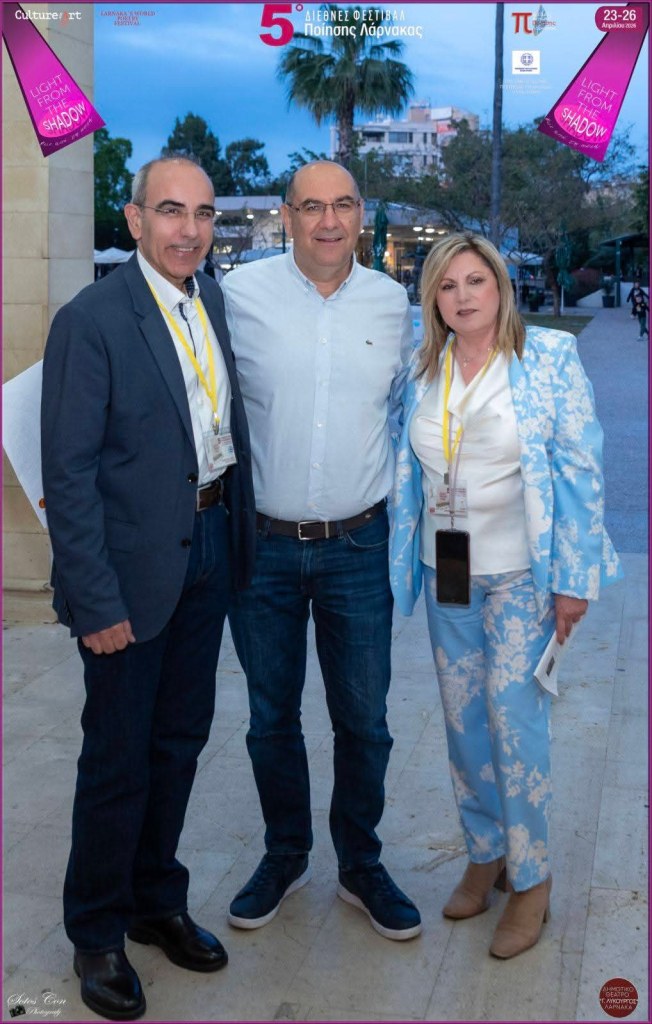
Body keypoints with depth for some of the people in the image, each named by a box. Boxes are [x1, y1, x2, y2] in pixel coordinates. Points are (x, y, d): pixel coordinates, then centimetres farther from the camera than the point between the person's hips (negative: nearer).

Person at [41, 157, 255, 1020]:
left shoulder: (215, 301, 5)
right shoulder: (90, 321, -15)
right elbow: (69, 473, -16)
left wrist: (240, 539, 4)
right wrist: (96, 601, -18)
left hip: (210, 549, 6)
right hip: (135, 567, -6)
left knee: (181, 738, 18)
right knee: (118, 757, 7)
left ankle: (158, 901, 38)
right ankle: (97, 933, 28)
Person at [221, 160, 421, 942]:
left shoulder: (392, 303, 1)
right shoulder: (239, 294, -8)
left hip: (358, 547, 1)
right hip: (261, 546, -1)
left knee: (363, 721, 10)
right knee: (271, 717, 14)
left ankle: (360, 866, 31)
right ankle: (285, 856, 35)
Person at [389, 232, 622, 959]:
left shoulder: (550, 357, -8)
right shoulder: (422, 370, 4)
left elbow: (579, 469, -9)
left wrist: (573, 579, -11)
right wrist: (408, 559, 11)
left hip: (519, 573, -4)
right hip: (445, 571, 5)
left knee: (514, 720, -4)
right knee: (462, 721, 11)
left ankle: (530, 880, 13)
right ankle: (484, 853, 30)